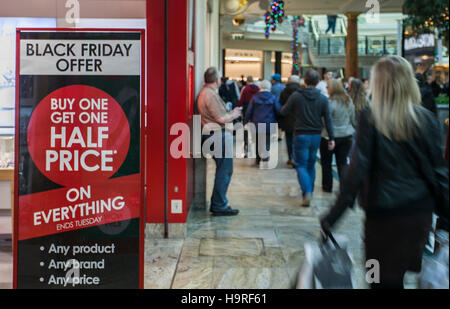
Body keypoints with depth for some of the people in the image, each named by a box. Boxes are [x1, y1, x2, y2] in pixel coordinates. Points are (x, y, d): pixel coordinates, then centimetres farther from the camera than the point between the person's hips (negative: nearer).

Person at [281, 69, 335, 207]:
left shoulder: (296, 96, -8)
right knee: (311, 164, 17)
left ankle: (307, 192, -18)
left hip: (301, 135, -3)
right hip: (316, 135, 3)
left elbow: (284, 112, 0)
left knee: (301, 165, 1)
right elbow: (328, 119, -2)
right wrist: (332, 138, 2)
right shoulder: (323, 98, -2)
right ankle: (310, 192, 25)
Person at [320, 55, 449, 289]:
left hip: (383, 212, -3)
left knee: (385, 278, 9)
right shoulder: (426, 119, -2)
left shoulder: (370, 119, -10)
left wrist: (333, 215, -9)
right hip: (420, 211, 3)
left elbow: (357, 169, -14)